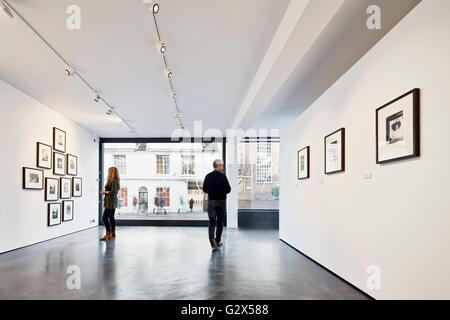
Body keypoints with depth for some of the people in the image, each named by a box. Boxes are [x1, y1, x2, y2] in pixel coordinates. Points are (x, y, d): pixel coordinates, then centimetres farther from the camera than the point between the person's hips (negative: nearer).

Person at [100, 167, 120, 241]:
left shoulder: (113, 181, -17)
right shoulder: (115, 181, 13)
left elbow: (113, 192, -23)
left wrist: (105, 192, -10)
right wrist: (105, 192, 9)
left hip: (111, 202, -10)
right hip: (113, 202, 10)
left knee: (105, 218, -8)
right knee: (111, 217, 16)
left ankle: (108, 234, -6)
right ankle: (113, 233, 25)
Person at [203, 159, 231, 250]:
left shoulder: (208, 176, 0)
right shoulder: (223, 176, -9)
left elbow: (204, 189, 5)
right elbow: (228, 189, -9)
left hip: (211, 201, 2)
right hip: (221, 201, -1)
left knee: (212, 222, 3)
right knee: (220, 222, 14)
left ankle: (212, 241, -16)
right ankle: (218, 241, 24)